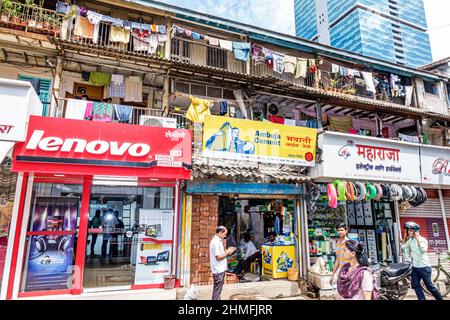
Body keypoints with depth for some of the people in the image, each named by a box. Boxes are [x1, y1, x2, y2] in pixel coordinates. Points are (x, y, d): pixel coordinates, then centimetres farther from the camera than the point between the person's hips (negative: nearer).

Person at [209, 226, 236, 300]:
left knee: (218, 289, 19)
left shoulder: (218, 241, 11)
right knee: (217, 289, -1)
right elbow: (218, 257, -23)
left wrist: (227, 251, 6)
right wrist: (227, 252, -12)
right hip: (218, 270, -10)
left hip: (220, 269, 10)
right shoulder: (216, 242, -21)